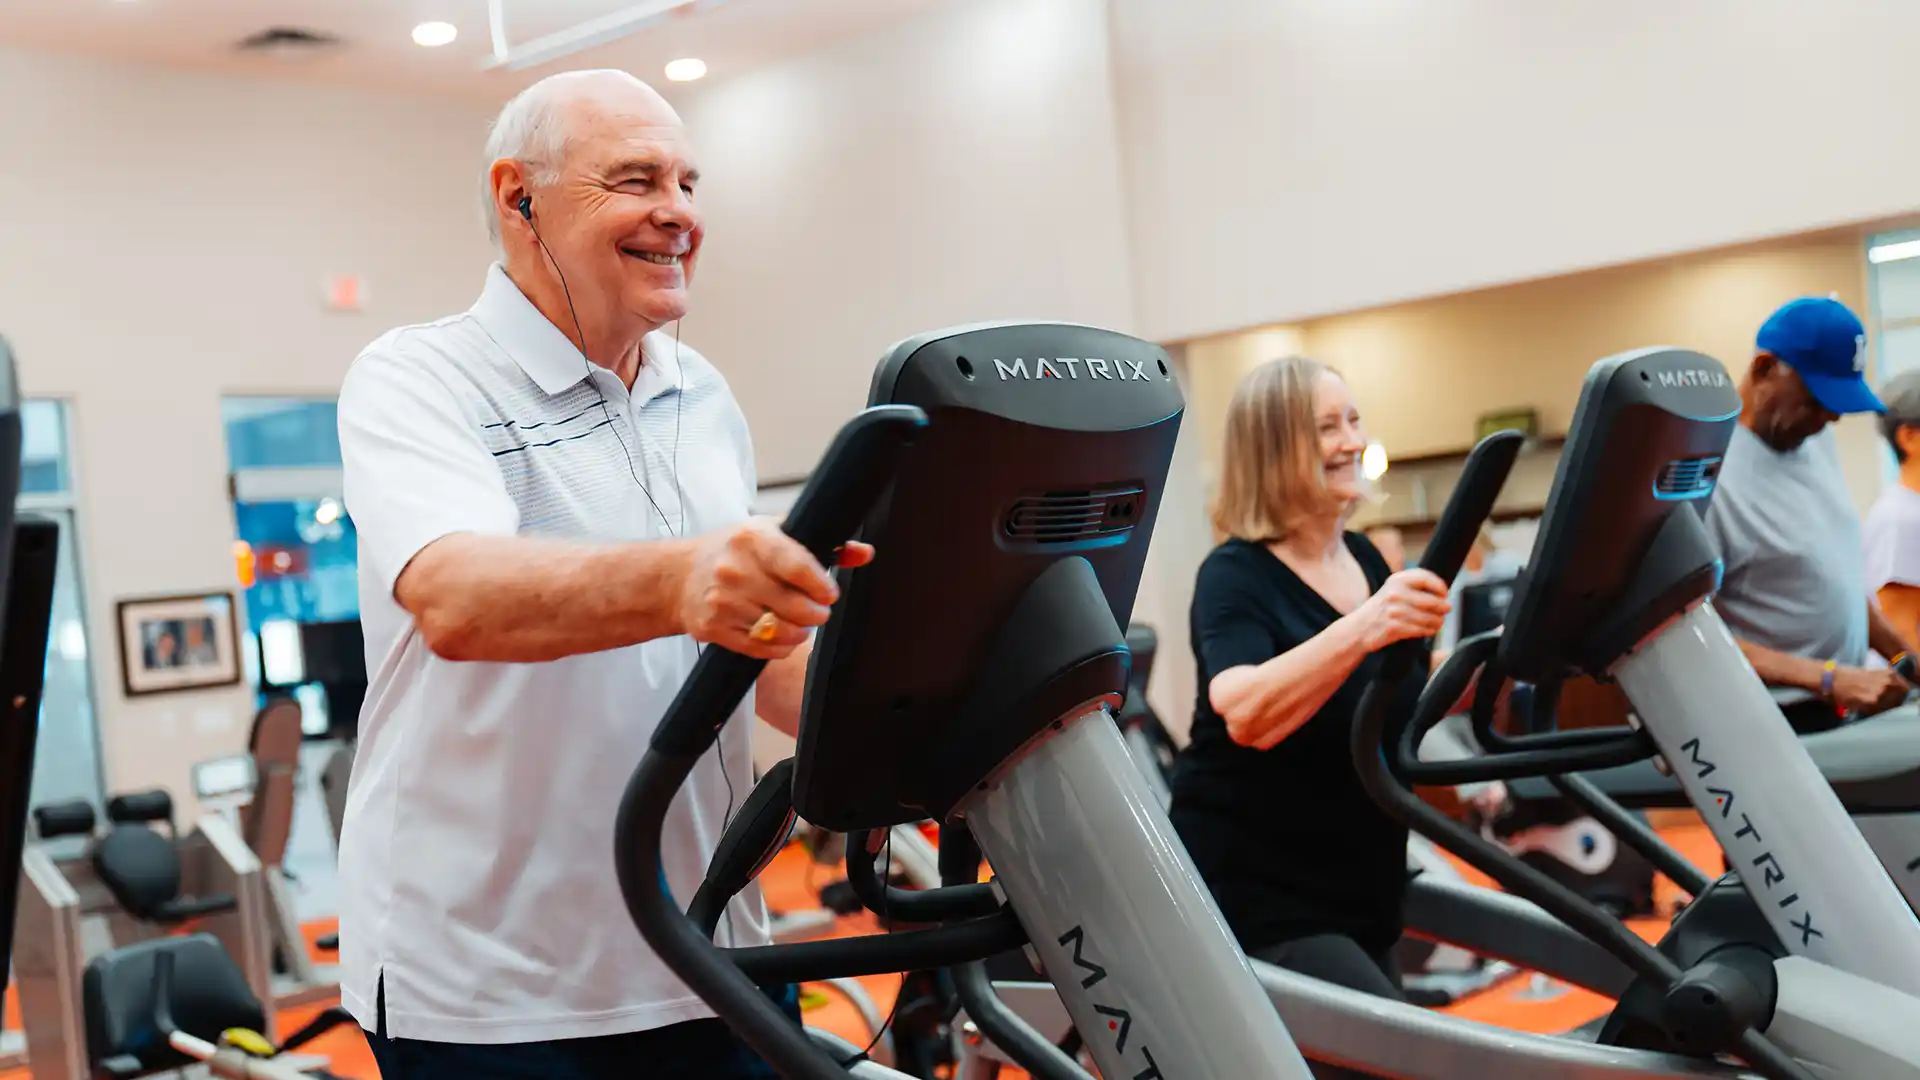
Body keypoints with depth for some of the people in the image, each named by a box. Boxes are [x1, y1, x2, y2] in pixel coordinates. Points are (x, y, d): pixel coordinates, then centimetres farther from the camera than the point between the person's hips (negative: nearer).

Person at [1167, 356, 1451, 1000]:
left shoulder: (1364, 558, 7)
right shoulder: (1236, 577, -16)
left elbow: (1408, 701, 19)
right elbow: (1247, 716, -35)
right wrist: (1361, 629, -47)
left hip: (1358, 889, 8)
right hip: (1256, 895, -8)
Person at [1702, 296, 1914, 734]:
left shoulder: (1815, 439, 5)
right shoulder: (1708, 471, -21)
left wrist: (1901, 654, 11)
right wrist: (1826, 678, -25)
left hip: (1848, 712, 8)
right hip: (1778, 726, -8)